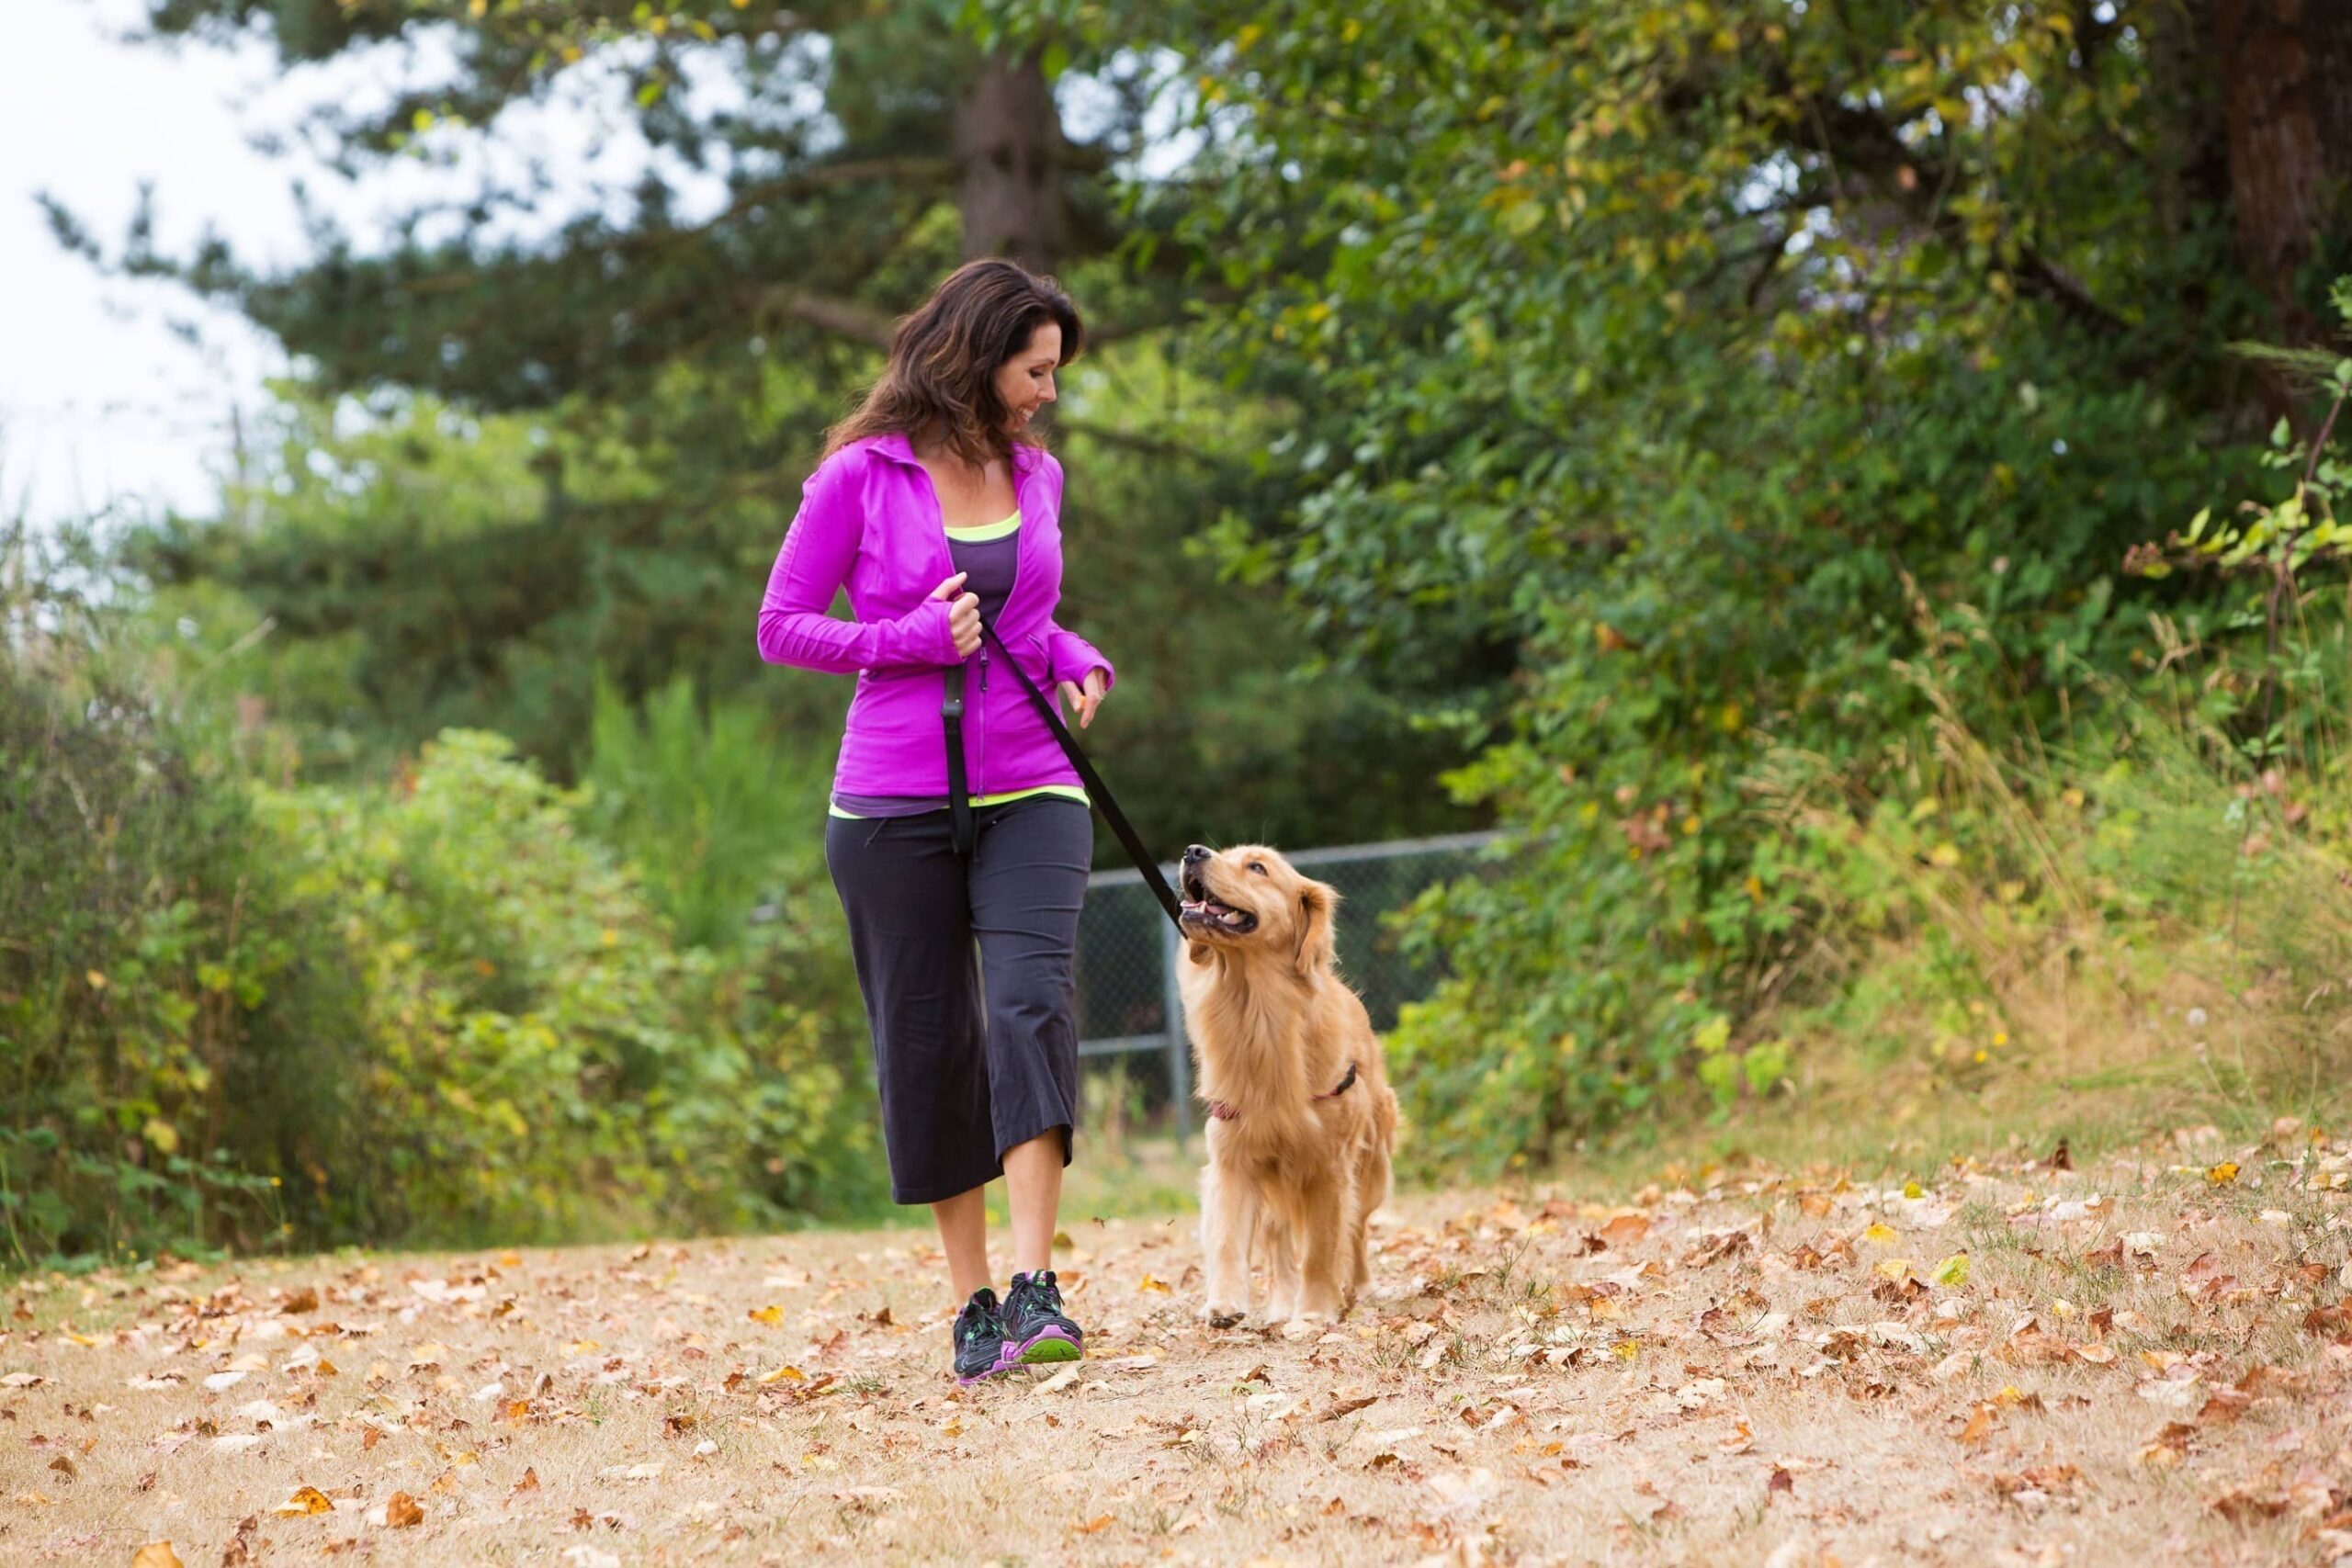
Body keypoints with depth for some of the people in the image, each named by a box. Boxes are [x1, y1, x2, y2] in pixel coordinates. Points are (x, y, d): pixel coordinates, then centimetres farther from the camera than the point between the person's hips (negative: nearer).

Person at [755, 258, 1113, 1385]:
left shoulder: (1034, 475, 10)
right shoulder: (861, 477, -3)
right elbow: (780, 626, -1)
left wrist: (1076, 661, 5)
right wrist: (909, 638, -15)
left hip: (1029, 790, 2)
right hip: (895, 798, -2)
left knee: (1031, 1003, -18)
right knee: (928, 1040, 3)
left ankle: (1035, 1291, -23)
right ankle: (973, 1304, 15)